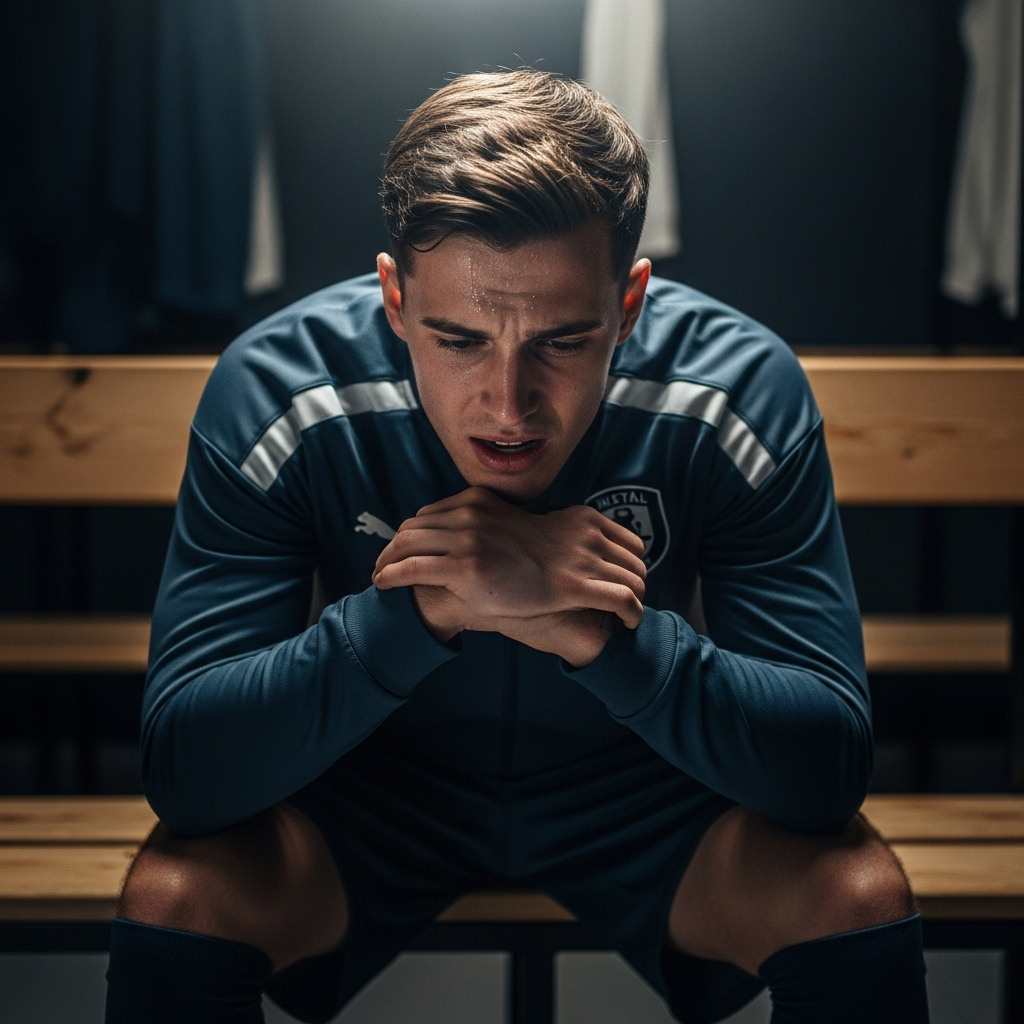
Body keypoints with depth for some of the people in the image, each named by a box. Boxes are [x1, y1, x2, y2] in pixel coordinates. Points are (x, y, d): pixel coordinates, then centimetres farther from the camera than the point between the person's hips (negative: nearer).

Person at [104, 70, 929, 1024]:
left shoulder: (741, 391, -23)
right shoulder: (274, 391, -24)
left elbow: (829, 763, -25)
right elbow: (181, 763, -27)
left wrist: (594, 632, -42)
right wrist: (418, 615, -43)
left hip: (647, 788, 1)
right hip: (374, 784, -1)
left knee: (858, 896, -22)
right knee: (174, 897, -26)